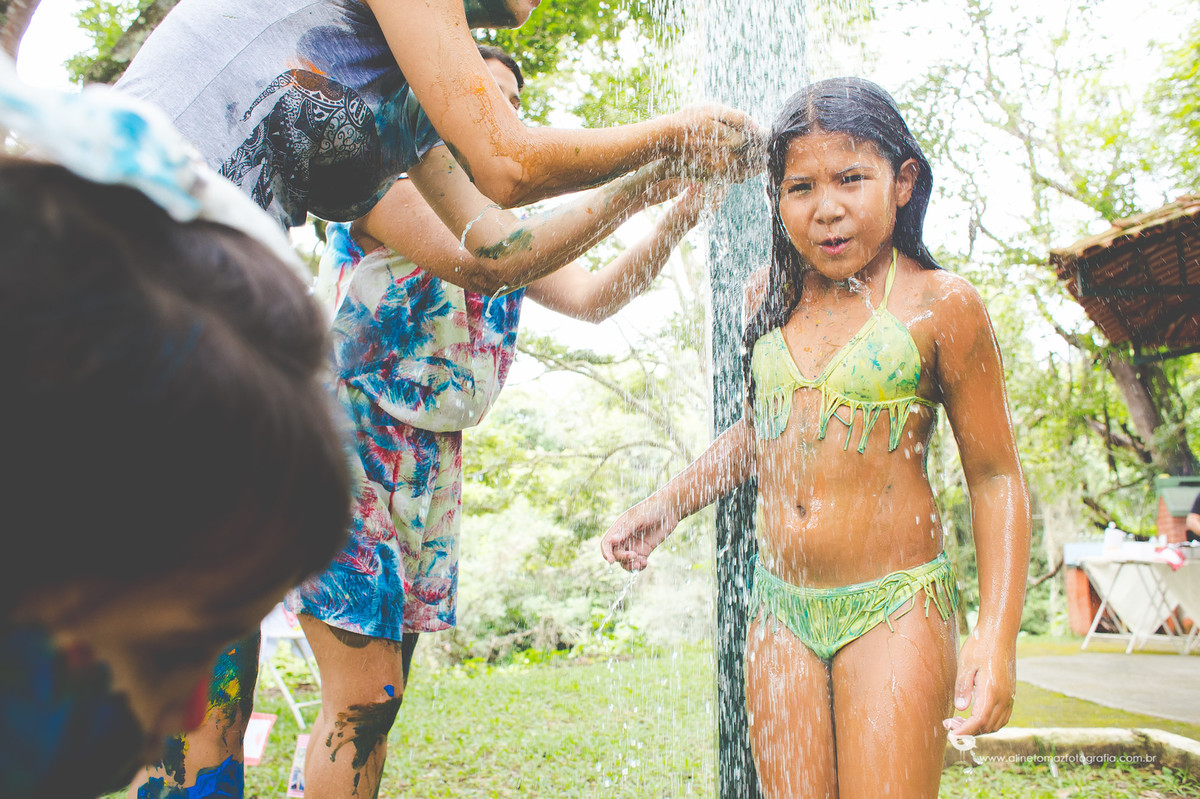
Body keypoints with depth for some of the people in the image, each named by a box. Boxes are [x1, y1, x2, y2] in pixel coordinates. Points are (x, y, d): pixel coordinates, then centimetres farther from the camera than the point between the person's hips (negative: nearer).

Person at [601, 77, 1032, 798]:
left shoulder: (941, 305, -7)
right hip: (781, 610, 4)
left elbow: (996, 476, -3)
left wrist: (997, 636, -11)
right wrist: (666, 505, 13)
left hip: (894, 609, -4)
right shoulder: (770, 296, 6)